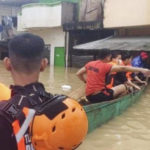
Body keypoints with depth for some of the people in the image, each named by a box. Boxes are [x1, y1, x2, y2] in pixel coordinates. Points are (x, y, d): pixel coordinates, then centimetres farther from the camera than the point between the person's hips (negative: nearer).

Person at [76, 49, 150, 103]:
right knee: (123, 87, 6)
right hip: (99, 96, -7)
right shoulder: (106, 66, -12)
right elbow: (123, 68, -14)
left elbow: (78, 73, 12)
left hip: (89, 96, 7)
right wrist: (141, 70, -14)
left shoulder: (90, 64, 5)